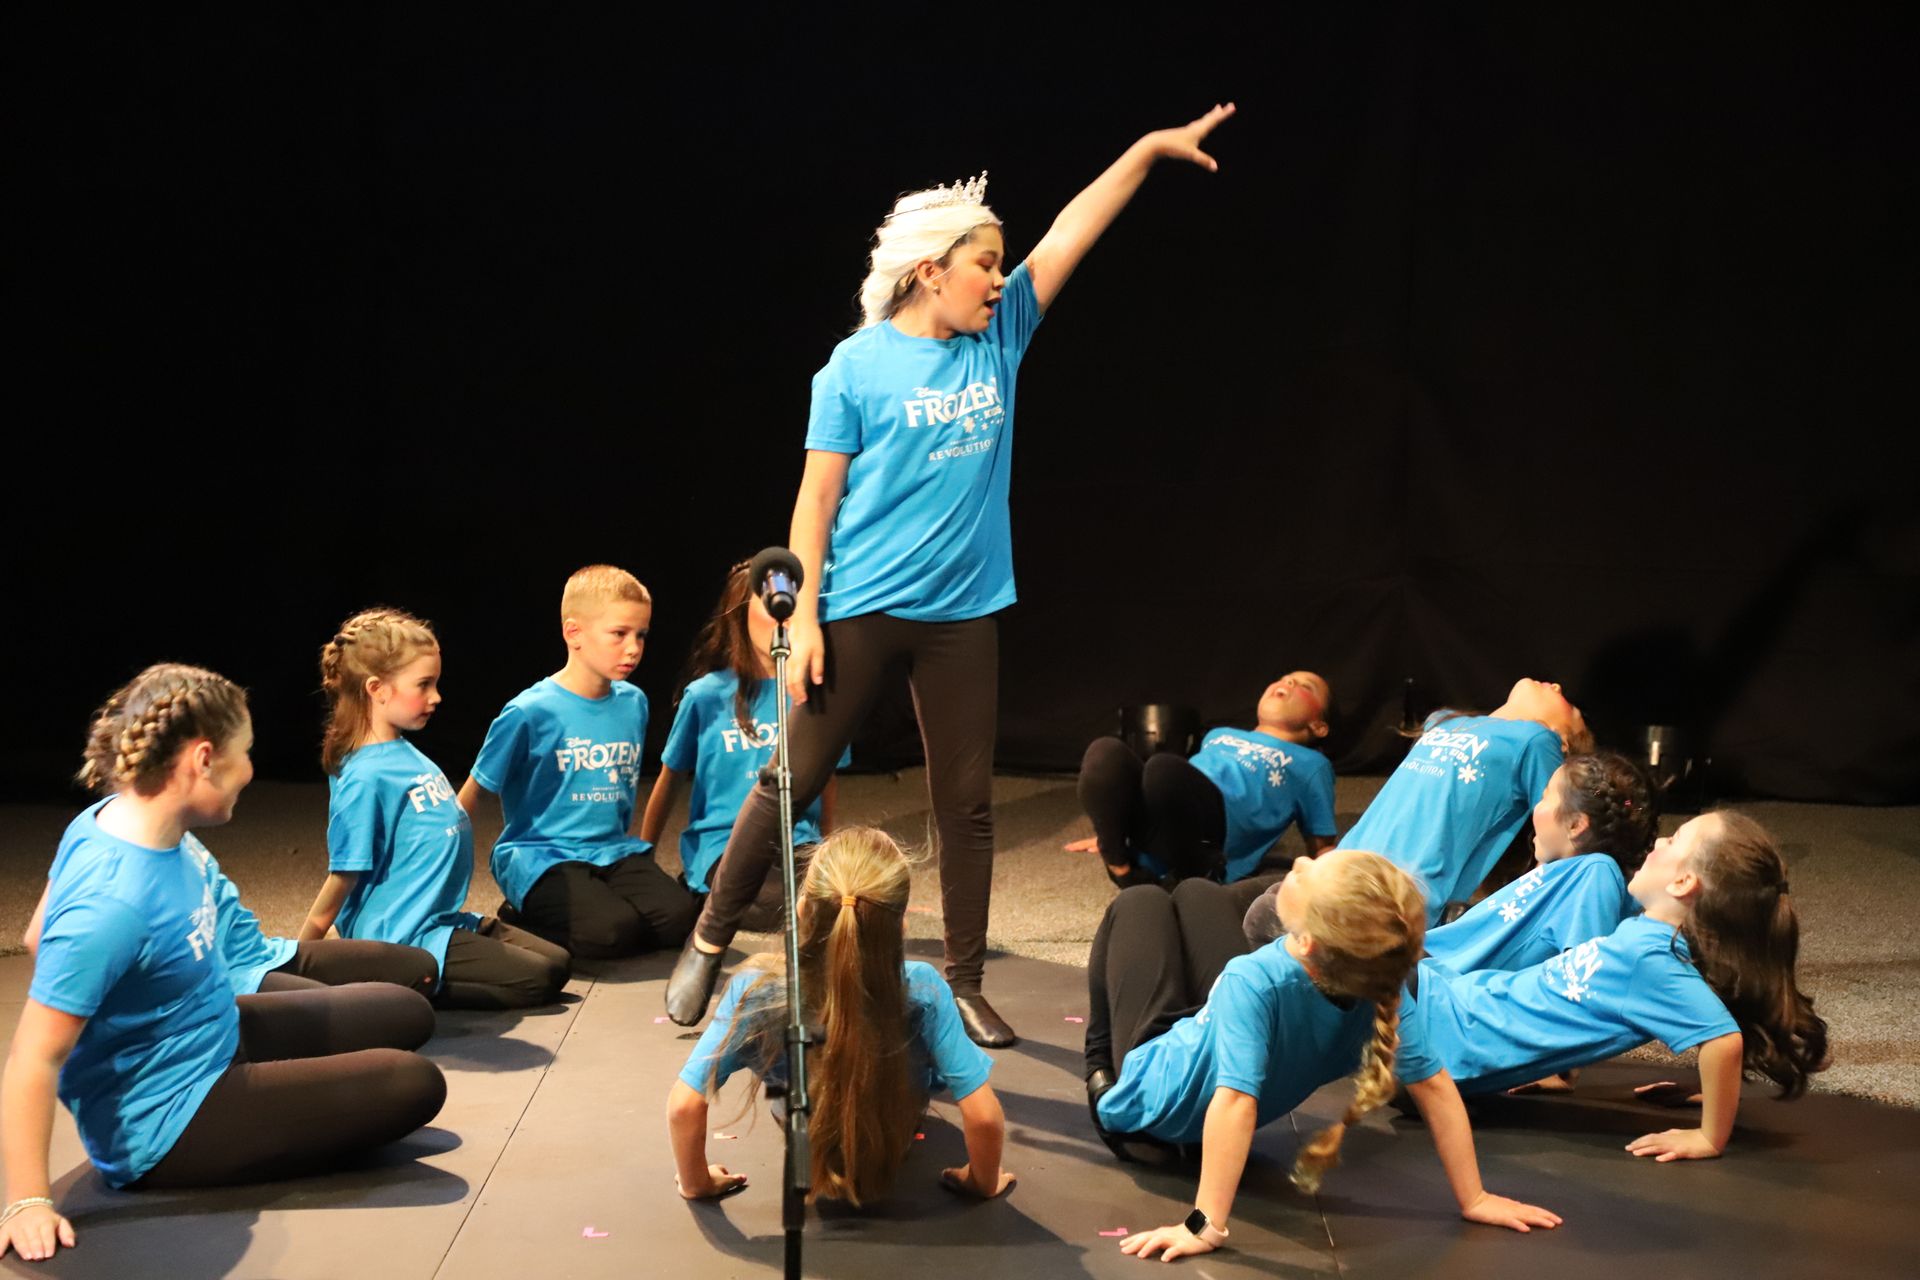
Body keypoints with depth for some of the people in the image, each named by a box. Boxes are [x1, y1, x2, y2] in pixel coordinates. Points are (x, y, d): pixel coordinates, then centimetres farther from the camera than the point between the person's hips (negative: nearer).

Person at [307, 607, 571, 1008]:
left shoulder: (406, 754, 7)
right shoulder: (366, 776, -20)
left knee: (558, 961, 9)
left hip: (443, 920, 9)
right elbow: (343, 877, -15)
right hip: (406, 937, -9)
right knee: (538, 979, -14)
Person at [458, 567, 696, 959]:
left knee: (677, 918, -20)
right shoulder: (531, 712, -10)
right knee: (610, 931, -31)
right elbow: (473, 792, -4)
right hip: (541, 856, -6)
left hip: (613, 852, 6)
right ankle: (520, 919, -1)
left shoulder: (633, 703, 7)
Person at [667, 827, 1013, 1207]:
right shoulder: (922, 993, -39)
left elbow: (684, 1105, -33)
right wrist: (982, 1181, -15)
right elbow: (983, 1116, -36)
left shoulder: (758, 991, -38)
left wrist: (696, 1183, -14)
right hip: (893, 1145, 0)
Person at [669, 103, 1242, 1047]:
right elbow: (818, 495, -7)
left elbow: (1068, 235, 9)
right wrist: (803, 616, -11)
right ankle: (708, 946, 18)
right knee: (788, 785, 2)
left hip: (962, 614, 5)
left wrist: (1150, 149, 8)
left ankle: (965, 985, 19)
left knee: (967, 806, 7)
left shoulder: (999, 338, 6)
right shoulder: (860, 365, -7)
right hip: (860, 612, -4)